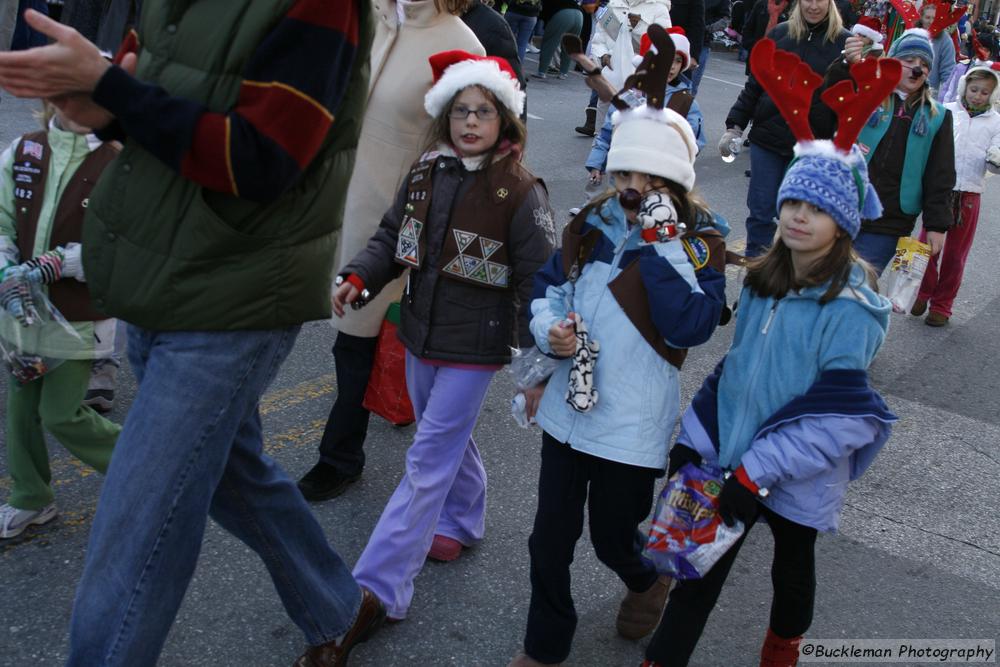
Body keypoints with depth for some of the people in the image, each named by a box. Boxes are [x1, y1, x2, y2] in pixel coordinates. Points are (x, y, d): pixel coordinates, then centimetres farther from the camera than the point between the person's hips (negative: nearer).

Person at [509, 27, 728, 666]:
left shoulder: (698, 247, -11)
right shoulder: (592, 225, 3)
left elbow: (691, 328, -24)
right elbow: (547, 285, 11)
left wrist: (662, 245, -25)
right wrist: (550, 328, -10)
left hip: (634, 423, -4)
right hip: (569, 405, 4)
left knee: (614, 538, 13)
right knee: (550, 539, 12)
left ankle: (649, 580, 50)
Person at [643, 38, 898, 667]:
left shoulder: (852, 307, -19)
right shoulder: (764, 279, 1)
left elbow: (838, 411, -21)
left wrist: (759, 470, -23)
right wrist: (695, 434, 3)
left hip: (799, 476, -4)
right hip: (730, 453, 4)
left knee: (793, 564, 21)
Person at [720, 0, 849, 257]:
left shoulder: (843, 42, -2)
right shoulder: (780, 33, 5)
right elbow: (755, 83, 9)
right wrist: (734, 126, 7)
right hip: (768, 138, 2)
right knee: (760, 212, 5)